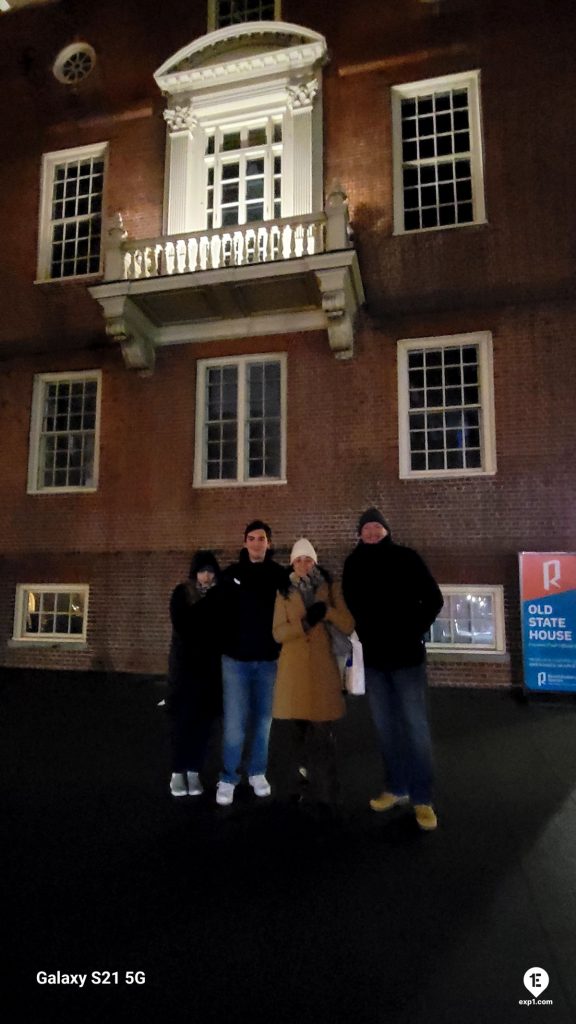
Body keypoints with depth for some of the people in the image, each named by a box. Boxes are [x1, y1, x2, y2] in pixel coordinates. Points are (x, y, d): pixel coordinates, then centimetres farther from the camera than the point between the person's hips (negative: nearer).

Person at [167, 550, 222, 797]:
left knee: (203, 719, 3)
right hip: (185, 663, -1)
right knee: (183, 718, 0)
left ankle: (194, 771, 14)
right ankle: (178, 772, 11)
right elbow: (180, 626, -10)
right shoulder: (182, 593, -1)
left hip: (211, 665, 2)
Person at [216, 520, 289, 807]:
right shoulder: (231, 574, -1)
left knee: (263, 718, 12)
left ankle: (257, 772, 28)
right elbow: (220, 613, 1)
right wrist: (222, 647, -4)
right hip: (236, 658, -1)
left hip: (269, 659, 1)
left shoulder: (280, 575, -1)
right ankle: (228, 778, 15)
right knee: (235, 721, 0)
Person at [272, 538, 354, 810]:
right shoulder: (284, 593, 5)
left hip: (323, 667, -1)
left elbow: (348, 626, -2)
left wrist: (327, 611, -19)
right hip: (294, 669, 1)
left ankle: (323, 795, 6)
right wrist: (304, 622, -20)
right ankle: (304, 784, 30)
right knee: (300, 731, 12)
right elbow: (277, 633, -3)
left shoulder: (331, 588, 4)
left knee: (321, 733, -4)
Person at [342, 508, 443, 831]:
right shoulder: (353, 564, 5)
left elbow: (434, 599, -3)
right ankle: (397, 788, 26)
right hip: (374, 658, 4)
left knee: (416, 726, -1)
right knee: (386, 727, 12)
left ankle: (422, 799, 9)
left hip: (407, 654, -4)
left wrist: (415, 632, -6)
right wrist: (365, 635, 7)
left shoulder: (407, 558, -5)